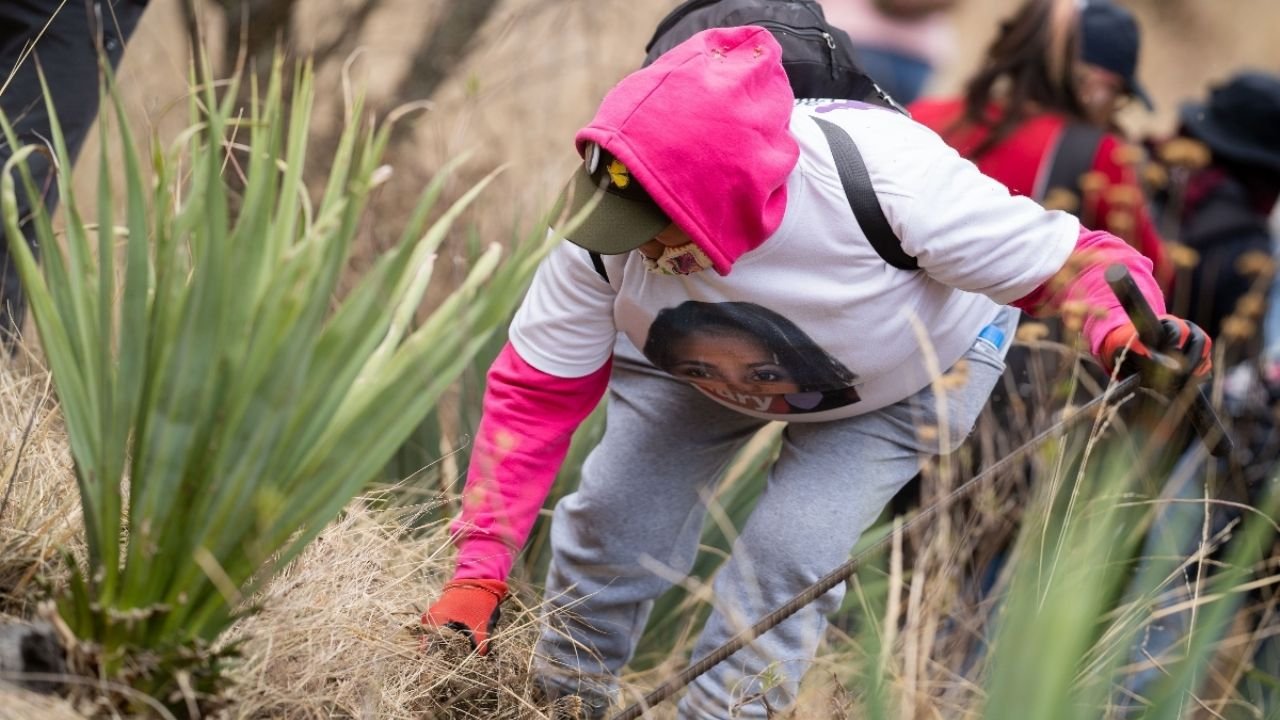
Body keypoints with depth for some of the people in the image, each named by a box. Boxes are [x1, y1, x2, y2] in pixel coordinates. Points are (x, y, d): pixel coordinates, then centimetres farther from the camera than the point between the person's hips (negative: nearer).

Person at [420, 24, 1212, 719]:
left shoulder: (887, 176, -45)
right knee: (610, 524, -4)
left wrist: (1127, 328, -53)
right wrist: (480, 570, -25)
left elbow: (1062, 262, -31)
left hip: (900, 381, -2)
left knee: (786, 559, -17)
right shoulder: (607, 234, -35)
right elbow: (534, 394, -23)